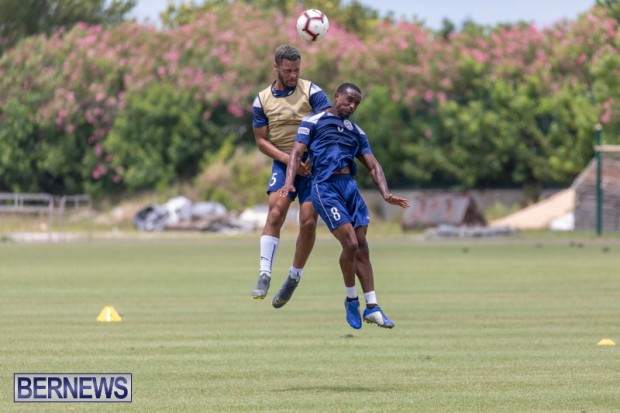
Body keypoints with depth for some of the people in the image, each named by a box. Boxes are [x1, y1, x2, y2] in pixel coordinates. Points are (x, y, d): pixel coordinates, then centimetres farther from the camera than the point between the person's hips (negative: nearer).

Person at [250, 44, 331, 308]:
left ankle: (294, 278, 9)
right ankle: (264, 276, -26)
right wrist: (288, 159, -12)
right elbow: (261, 141, 5)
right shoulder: (262, 101, 4)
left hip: (313, 165, -1)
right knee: (276, 210, -22)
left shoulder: (311, 92, -3)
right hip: (283, 164, 1)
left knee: (308, 221, -10)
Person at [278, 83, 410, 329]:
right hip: (325, 187, -6)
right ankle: (351, 300, 3)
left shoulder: (356, 132, 24)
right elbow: (297, 152, 0)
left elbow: (373, 166, 20)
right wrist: (289, 181, -17)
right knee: (350, 244, -16)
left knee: (362, 247, 1)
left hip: (351, 187, 6)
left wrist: (385, 193, 4)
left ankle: (372, 308, 5)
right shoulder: (313, 122, 9)